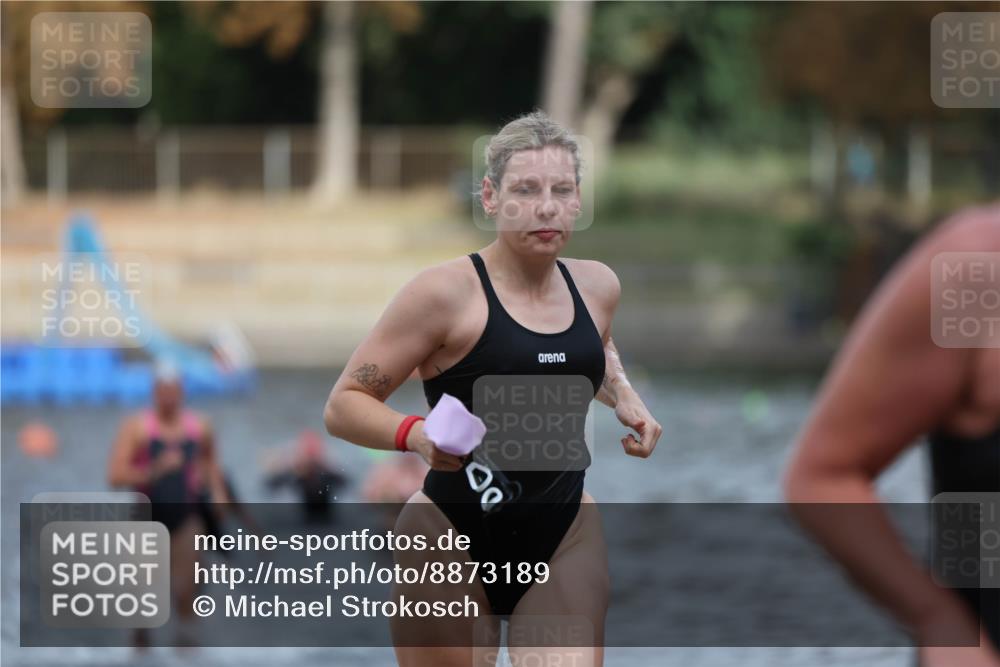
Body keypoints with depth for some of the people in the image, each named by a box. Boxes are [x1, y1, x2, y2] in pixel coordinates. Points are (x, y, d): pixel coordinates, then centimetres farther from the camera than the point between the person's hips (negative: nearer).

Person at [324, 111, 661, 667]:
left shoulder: (597, 286, 5)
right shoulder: (447, 292, -13)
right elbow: (344, 406, -11)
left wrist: (623, 394, 9)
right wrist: (417, 435, -29)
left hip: (566, 542, 4)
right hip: (454, 539, -4)